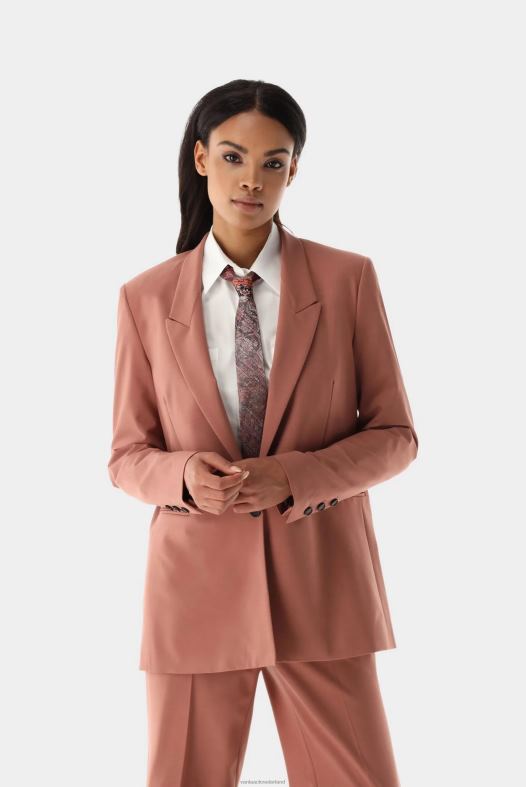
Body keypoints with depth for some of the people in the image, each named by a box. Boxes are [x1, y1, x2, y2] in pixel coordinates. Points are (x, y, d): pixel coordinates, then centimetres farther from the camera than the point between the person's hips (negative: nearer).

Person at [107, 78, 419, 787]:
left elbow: (394, 435, 1)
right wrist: (184, 476, -15)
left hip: (321, 588, 0)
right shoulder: (146, 298, 3)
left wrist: (293, 477, -15)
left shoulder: (347, 278, 0)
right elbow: (127, 456, 7)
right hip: (195, 588, 1)